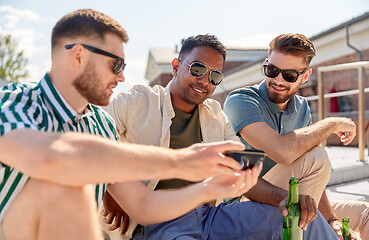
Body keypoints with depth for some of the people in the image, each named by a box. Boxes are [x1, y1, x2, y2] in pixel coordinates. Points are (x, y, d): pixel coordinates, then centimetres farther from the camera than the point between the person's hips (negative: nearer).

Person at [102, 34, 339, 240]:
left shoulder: (216, 116, 15)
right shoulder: (138, 103, -1)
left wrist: (285, 197, -6)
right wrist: (110, 192, -13)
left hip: (209, 215, 5)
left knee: (302, 216, -6)